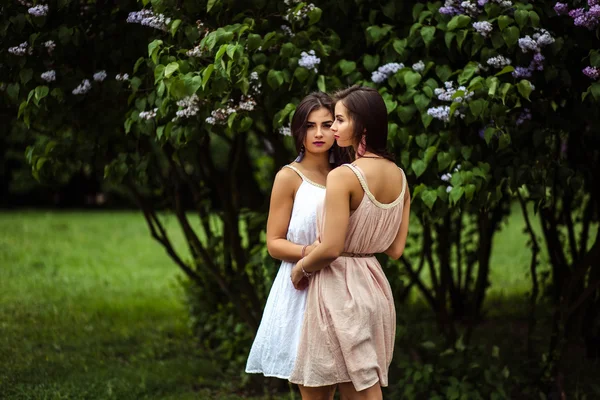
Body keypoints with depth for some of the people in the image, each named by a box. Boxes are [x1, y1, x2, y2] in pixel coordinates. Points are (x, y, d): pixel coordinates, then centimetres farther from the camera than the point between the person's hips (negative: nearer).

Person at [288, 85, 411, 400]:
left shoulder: (343, 176, -18)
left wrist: (300, 267, -2)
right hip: (374, 287, 7)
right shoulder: (399, 176, 5)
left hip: (338, 290, -7)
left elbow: (331, 249, -20)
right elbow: (395, 250, 8)